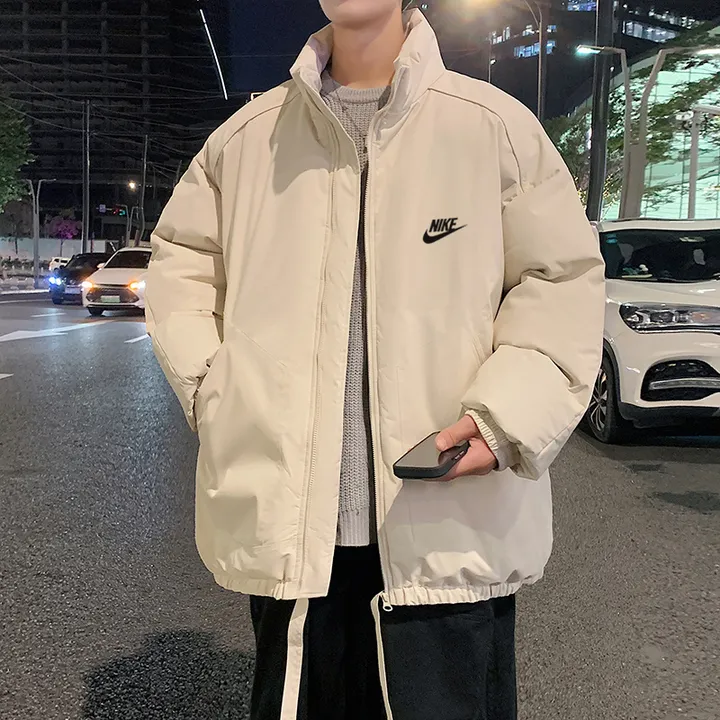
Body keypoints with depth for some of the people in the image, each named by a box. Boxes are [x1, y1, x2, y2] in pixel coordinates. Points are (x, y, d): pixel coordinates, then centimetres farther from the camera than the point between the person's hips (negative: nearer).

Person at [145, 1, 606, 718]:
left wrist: (508, 416, -12)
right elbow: (181, 261, 18)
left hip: (450, 525, -2)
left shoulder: (494, 124, 1)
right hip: (284, 517, 3)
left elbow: (561, 280, 2)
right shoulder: (248, 136, 8)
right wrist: (209, 384, 3)